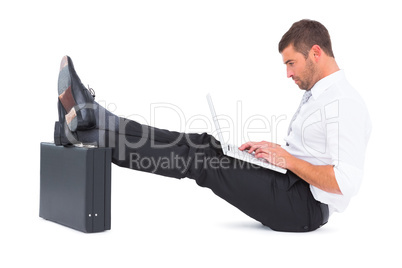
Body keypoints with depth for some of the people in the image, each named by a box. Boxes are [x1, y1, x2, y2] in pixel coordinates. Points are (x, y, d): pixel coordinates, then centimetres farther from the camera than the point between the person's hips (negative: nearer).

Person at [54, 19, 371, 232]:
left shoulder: (344, 103, -18)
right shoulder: (317, 94, 16)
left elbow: (345, 183, -26)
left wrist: (286, 158, -17)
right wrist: (270, 149, 7)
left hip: (307, 206, -9)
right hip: (291, 189, 9)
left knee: (202, 159, -18)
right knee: (200, 146, -6)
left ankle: (88, 124, -16)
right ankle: (85, 122, -10)